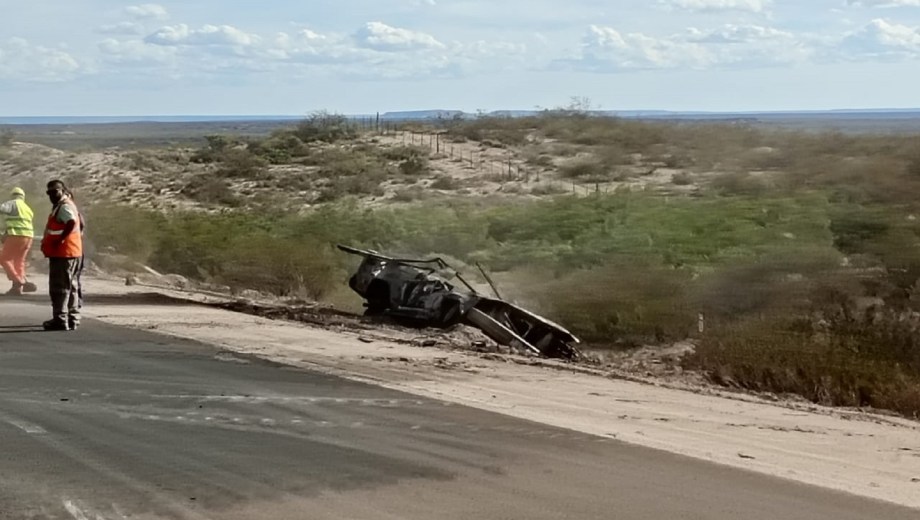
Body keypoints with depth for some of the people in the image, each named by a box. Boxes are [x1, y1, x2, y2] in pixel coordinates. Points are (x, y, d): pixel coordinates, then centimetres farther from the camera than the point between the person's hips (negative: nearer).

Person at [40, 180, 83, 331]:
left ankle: (60, 319, -8)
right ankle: (72, 319, 18)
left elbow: (71, 223, -31)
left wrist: (59, 240, -25)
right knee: (70, 286, 13)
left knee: (59, 287, -8)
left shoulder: (64, 206, -14)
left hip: (63, 252, -11)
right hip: (69, 253, 11)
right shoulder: (61, 206, 20)